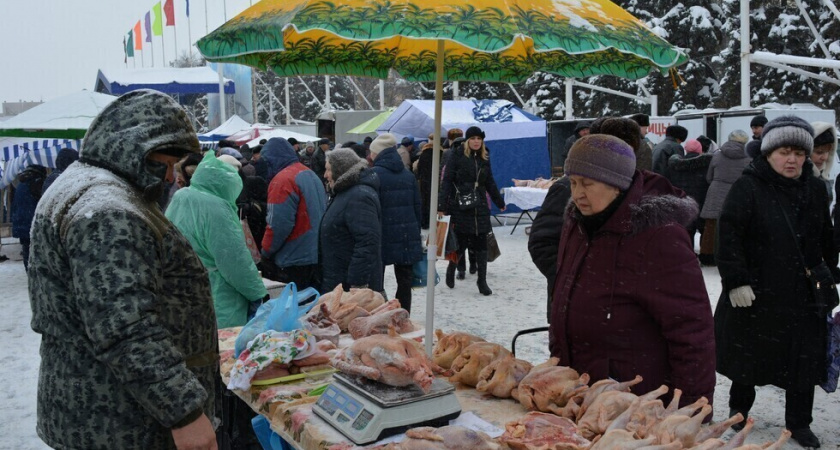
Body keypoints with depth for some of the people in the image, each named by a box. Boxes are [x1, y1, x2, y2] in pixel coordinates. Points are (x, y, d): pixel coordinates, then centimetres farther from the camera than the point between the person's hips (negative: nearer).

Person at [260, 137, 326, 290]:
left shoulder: (282, 180, -15)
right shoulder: (311, 175, 12)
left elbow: (278, 224, -21)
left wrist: (266, 252, -6)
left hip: (295, 261, -8)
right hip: (318, 257, 8)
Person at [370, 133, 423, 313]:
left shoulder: (374, 174, -9)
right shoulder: (408, 175, 9)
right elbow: (417, 208, 11)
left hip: (384, 237, -5)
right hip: (407, 237, 5)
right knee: (404, 281, 10)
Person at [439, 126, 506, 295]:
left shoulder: (484, 157, 11)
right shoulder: (457, 155, -4)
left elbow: (489, 182, 20)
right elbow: (447, 181, -7)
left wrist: (499, 202, 24)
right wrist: (442, 206, -13)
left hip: (480, 207, 4)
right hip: (460, 207, -4)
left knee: (481, 245, 3)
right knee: (461, 243, 0)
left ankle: (482, 281, 11)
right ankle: (451, 270, 29)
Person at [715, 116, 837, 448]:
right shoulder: (749, 187, -10)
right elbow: (729, 234, -16)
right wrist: (736, 280, -21)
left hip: (804, 296, 4)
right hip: (756, 294, -4)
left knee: (804, 359, 9)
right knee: (749, 355, 12)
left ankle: (799, 423, 27)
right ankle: (738, 411, 33)